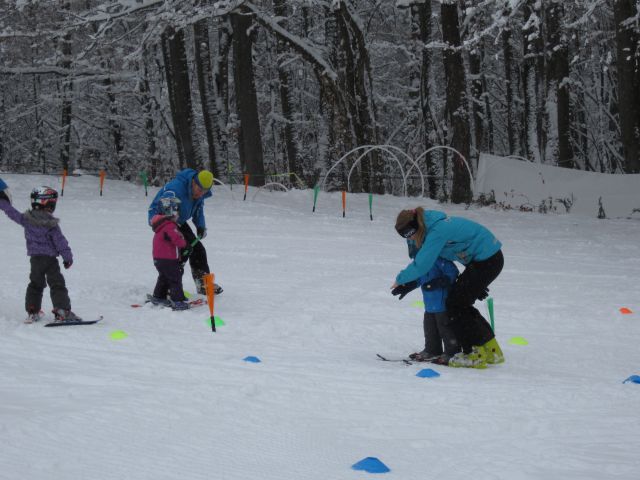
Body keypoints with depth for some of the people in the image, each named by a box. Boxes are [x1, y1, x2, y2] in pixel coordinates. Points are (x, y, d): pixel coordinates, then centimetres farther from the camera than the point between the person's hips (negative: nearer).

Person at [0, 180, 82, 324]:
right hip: (50, 258, -5)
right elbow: (60, 242, -13)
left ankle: (32, 311, 17)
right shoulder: (51, 223, -17)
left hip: (35, 258, 5)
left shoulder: (26, 219, -4)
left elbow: (13, 213, 8)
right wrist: (67, 257, -2)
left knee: (35, 284, 18)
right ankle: (62, 311, -9)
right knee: (57, 285, -2)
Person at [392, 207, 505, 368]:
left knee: (455, 304, -2)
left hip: (487, 262, -10)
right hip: (491, 258, 10)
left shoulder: (437, 232, -23)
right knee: (461, 304, 15)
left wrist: (401, 279, -6)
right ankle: (491, 351, 21)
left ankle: (475, 354, 3)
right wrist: (412, 282, 5)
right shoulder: (434, 225, 7)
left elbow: (421, 265, -23)